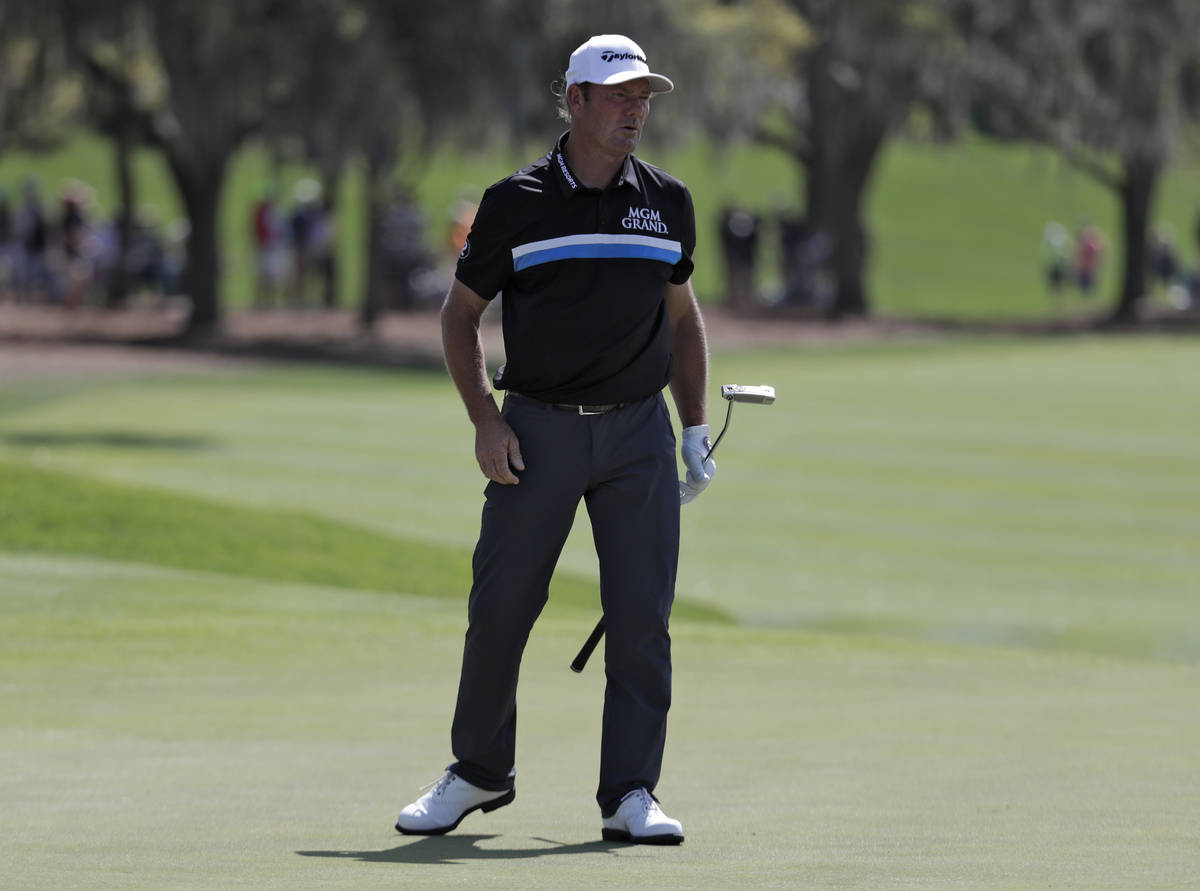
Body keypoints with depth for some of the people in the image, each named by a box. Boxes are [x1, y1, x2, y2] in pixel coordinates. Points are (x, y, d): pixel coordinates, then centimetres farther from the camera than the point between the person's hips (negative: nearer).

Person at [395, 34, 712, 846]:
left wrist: (696, 429, 12)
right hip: (537, 430, -2)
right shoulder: (517, 203, -1)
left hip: (637, 430, 2)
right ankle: (479, 773, 19)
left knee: (642, 616, -5)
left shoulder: (667, 202, 7)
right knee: (498, 610, 1)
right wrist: (485, 419, -4)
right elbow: (461, 313, 6)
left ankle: (631, 794, 0)